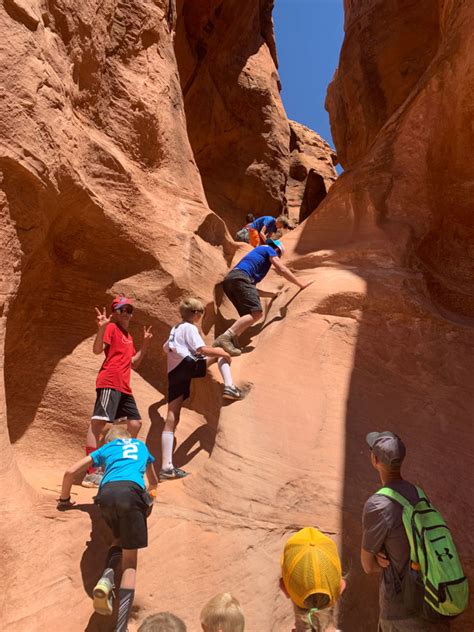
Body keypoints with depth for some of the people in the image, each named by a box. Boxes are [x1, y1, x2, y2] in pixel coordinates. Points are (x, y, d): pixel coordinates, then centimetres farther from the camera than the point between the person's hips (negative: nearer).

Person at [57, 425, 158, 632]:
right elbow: (154, 482, 51)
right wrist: (151, 491, 71)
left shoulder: (105, 448, 32)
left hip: (107, 494, 1)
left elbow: (70, 472, 25)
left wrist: (64, 500, 40)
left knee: (119, 539, 28)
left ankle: (106, 578, 0)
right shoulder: (141, 446, 36)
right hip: (131, 492, -1)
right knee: (130, 561, 7)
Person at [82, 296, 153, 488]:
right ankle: (91, 473, -15)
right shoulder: (112, 328, -1)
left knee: (135, 423, 13)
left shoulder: (128, 335, 23)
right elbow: (97, 350, -15)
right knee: (98, 422, -13)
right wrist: (101, 328, -28)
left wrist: (145, 343, 17)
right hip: (110, 382, -10)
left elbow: (134, 363, 24)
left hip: (124, 386, 10)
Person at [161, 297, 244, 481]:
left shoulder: (175, 329, 28)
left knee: (172, 419, 1)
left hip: (173, 373, 8)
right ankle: (229, 388, -12)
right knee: (221, 354, 10)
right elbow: (201, 349, -12)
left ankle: (166, 466, -2)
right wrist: (222, 352, -1)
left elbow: (166, 347, 44)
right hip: (187, 365, -8)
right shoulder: (190, 328, 2)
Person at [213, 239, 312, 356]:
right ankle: (225, 337, -30)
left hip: (229, 279, 9)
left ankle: (231, 339, -11)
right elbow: (282, 270, 5)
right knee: (257, 313, -18)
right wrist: (301, 285, 9)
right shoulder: (269, 249, 14)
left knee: (250, 315, 8)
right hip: (240, 278, -9)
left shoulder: (259, 250, 38)